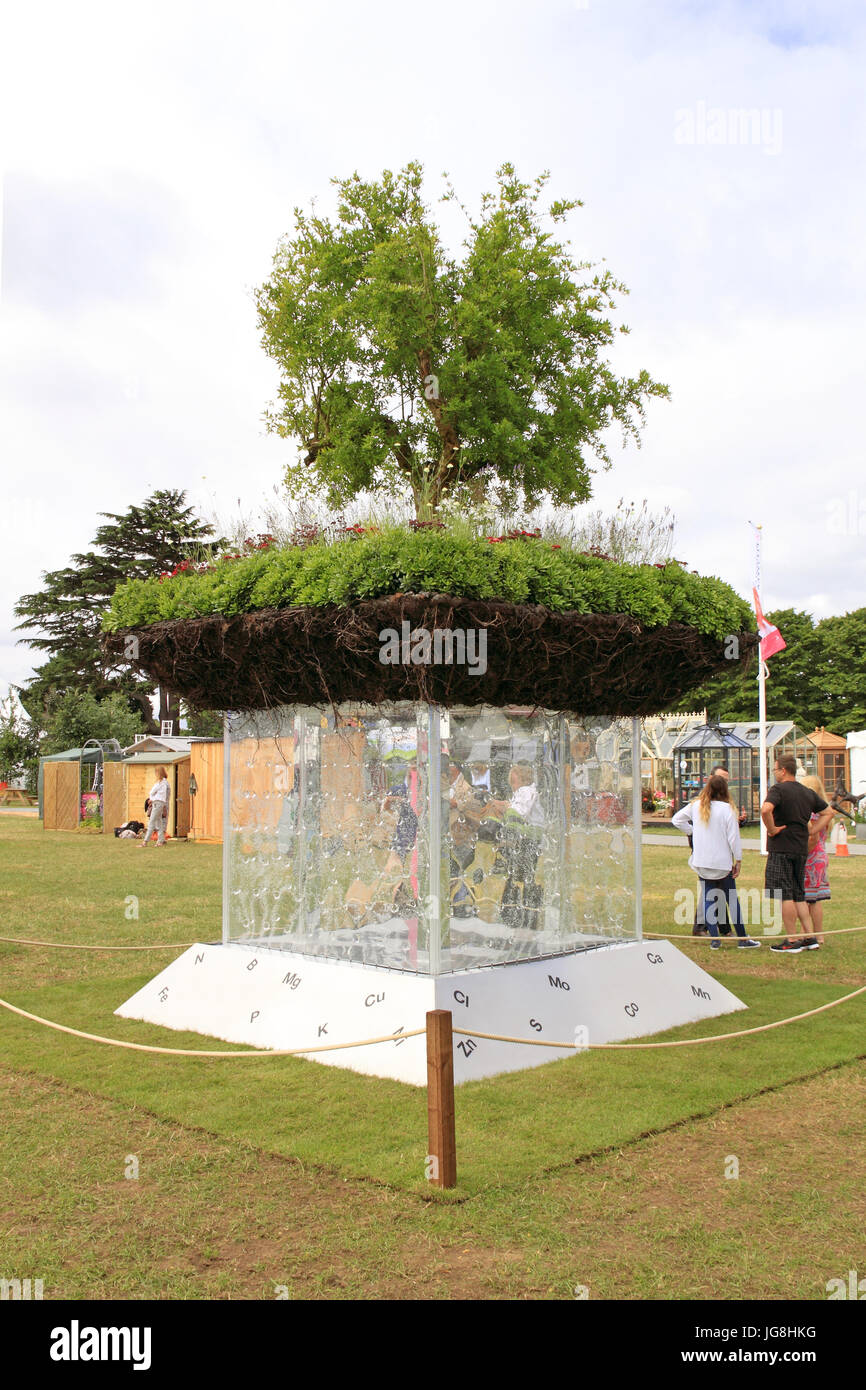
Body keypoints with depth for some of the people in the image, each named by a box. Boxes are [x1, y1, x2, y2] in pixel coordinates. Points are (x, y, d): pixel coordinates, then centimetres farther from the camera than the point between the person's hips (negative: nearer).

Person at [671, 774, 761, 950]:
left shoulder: (696, 806, 0)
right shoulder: (727, 809, -11)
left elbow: (677, 820, 10)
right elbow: (734, 837, -9)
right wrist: (738, 861, -1)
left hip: (701, 863, 3)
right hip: (722, 862, -3)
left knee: (708, 899, 8)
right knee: (732, 899, 8)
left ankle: (714, 939, 4)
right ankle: (743, 938, 13)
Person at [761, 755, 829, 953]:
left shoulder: (778, 790, -10)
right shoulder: (808, 793, 12)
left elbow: (765, 809, -29)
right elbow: (828, 812, 21)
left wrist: (772, 829, -15)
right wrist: (811, 831, 16)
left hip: (781, 849, -7)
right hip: (802, 849, 7)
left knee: (786, 896, -3)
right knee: (799, 895, 15)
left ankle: (792, 941, -2)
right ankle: (808, 937, 13)